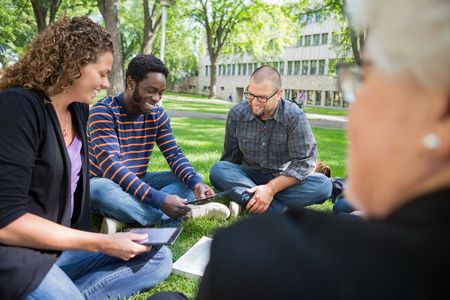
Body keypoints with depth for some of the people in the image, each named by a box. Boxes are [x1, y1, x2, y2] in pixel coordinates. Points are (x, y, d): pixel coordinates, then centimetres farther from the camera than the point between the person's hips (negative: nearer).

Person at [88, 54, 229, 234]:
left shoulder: (157, 114, 0)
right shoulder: (103, 112, -20)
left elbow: (174, 154, -2)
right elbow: (111, 166, -30)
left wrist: (196, 183, -25)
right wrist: (159, 200, -40)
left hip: (138, 181, 6)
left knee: (188, 182, -10)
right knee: (101, 191, -39)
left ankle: (123, 219, -29)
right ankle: (188, 212, -30)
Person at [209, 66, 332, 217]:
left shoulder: (294, 117, -14)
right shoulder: (236, 113, -5)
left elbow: (304, 161, -19)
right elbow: (230, 157, 4)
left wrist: (270, 188, -27)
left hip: (284, 178, -1)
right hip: (250, 175, 1)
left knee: (323, 185, -29)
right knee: (217, 170, -27)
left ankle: (244, 199, -29)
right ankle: (280, 210, -35)